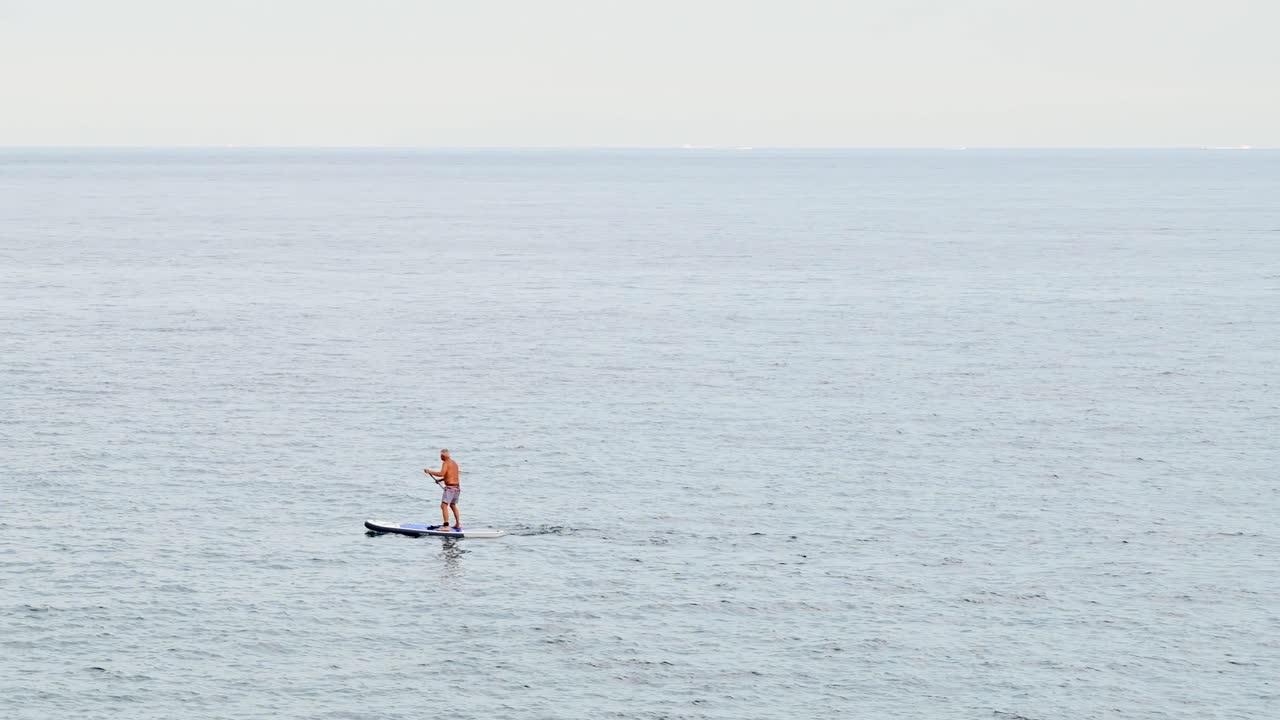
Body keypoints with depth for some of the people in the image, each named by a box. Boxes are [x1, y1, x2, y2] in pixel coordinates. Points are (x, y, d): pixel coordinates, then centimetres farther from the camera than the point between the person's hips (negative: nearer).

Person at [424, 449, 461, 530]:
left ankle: (446, 526, -22)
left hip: (450, 487, -9)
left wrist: (430, 471, -15)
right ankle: (458, 524, 30)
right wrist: (440, 480, 26)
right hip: (457, 487, 9)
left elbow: (442, 474, -24)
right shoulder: (454, 462, 16)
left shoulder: (446, 463, -11)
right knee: (453, 505, 25)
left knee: (444, 506, -12)